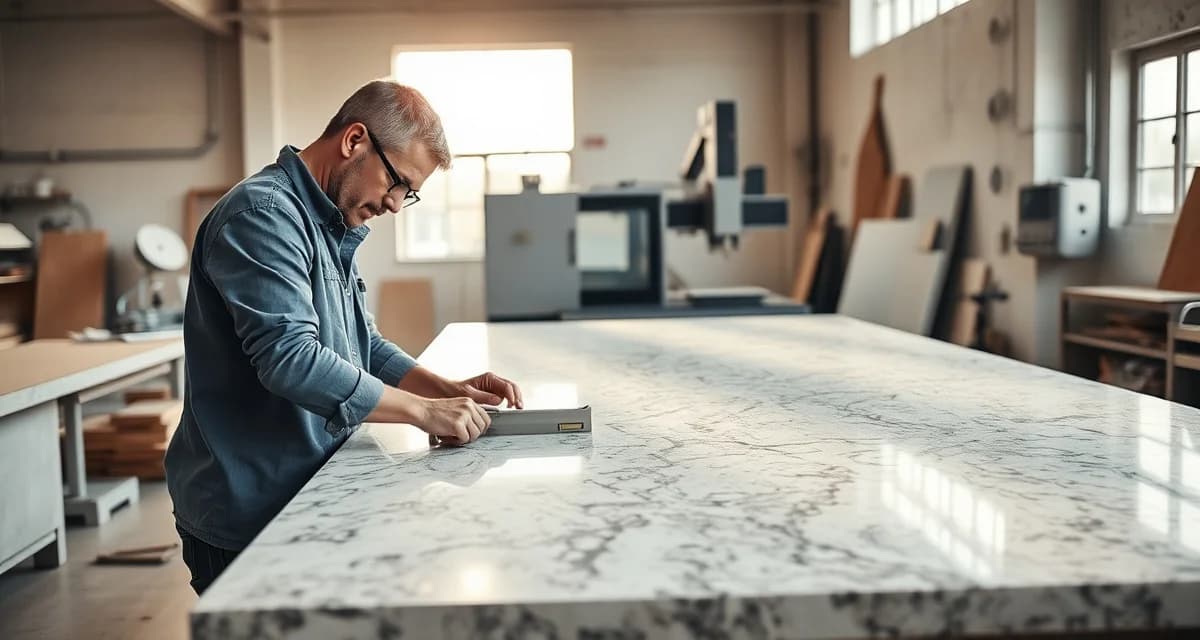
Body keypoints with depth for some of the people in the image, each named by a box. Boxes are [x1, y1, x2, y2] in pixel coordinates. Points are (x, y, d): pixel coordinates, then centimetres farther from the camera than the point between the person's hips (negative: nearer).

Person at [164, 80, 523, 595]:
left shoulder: (332, 229, 14)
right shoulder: (264, 213, -19)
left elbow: (363, 346, 17)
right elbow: (291, 360, -29)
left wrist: (448, 390, 2)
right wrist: (423, 411, -23)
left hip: (306, 500, 9)